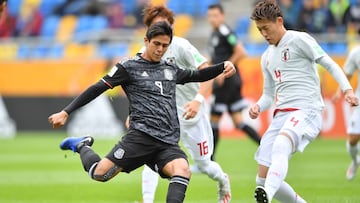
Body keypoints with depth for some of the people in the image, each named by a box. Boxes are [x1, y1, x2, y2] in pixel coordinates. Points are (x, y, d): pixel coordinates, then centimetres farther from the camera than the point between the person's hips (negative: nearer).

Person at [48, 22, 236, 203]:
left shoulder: (170, 70, 20)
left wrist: (223, 66, 19)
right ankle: (81, 146, 21)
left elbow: (198, 75, 37)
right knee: (101, 173, -12)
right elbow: (97, 89, 2)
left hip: (169, 142, 4)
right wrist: (66, 112, -3)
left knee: (182, 169, -27)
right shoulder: (129, 67, 4)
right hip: (142, 136, -4)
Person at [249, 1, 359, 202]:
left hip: (306, 110, -8)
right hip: (281, 115, 8)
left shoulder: (299, 40, 1)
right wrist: (258, 107, 7)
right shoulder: (267, 57, 22)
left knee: (280, 145, -40)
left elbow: (330, 64, -3)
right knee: (263, 178, -1)